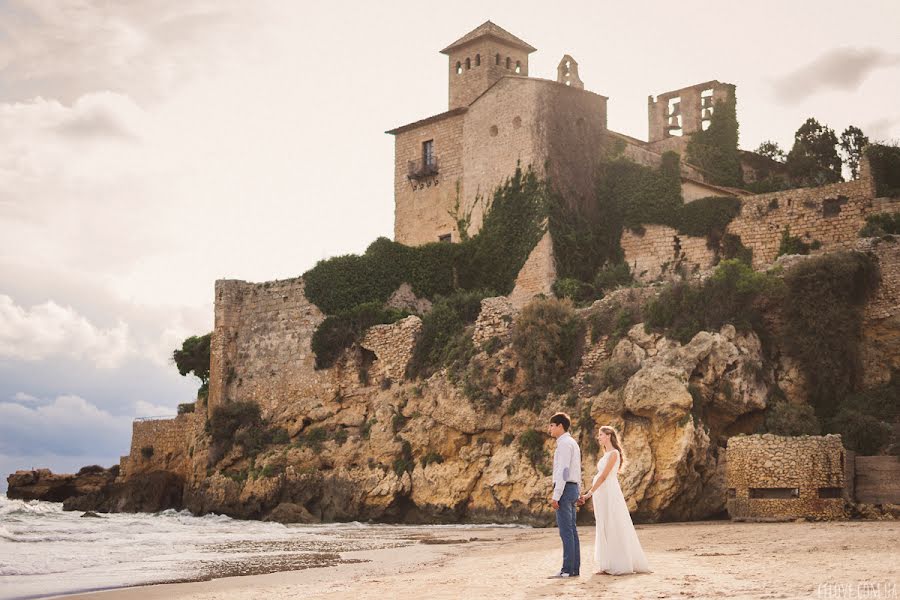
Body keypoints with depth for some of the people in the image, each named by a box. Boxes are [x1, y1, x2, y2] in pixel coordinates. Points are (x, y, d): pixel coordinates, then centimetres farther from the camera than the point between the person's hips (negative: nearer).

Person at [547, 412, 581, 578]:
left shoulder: (564, 443, -14)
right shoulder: (572, 444, 19)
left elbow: (563, 471, -20)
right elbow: (575, 472, 23)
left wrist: (556, 496, -21)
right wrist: (577, 495, 26)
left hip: (564, 490, -10)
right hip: (572, 490, 10)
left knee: (565, 531, -9)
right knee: (571, 530, 8)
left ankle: (567, 569, -8)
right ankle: (574, 568, 8)